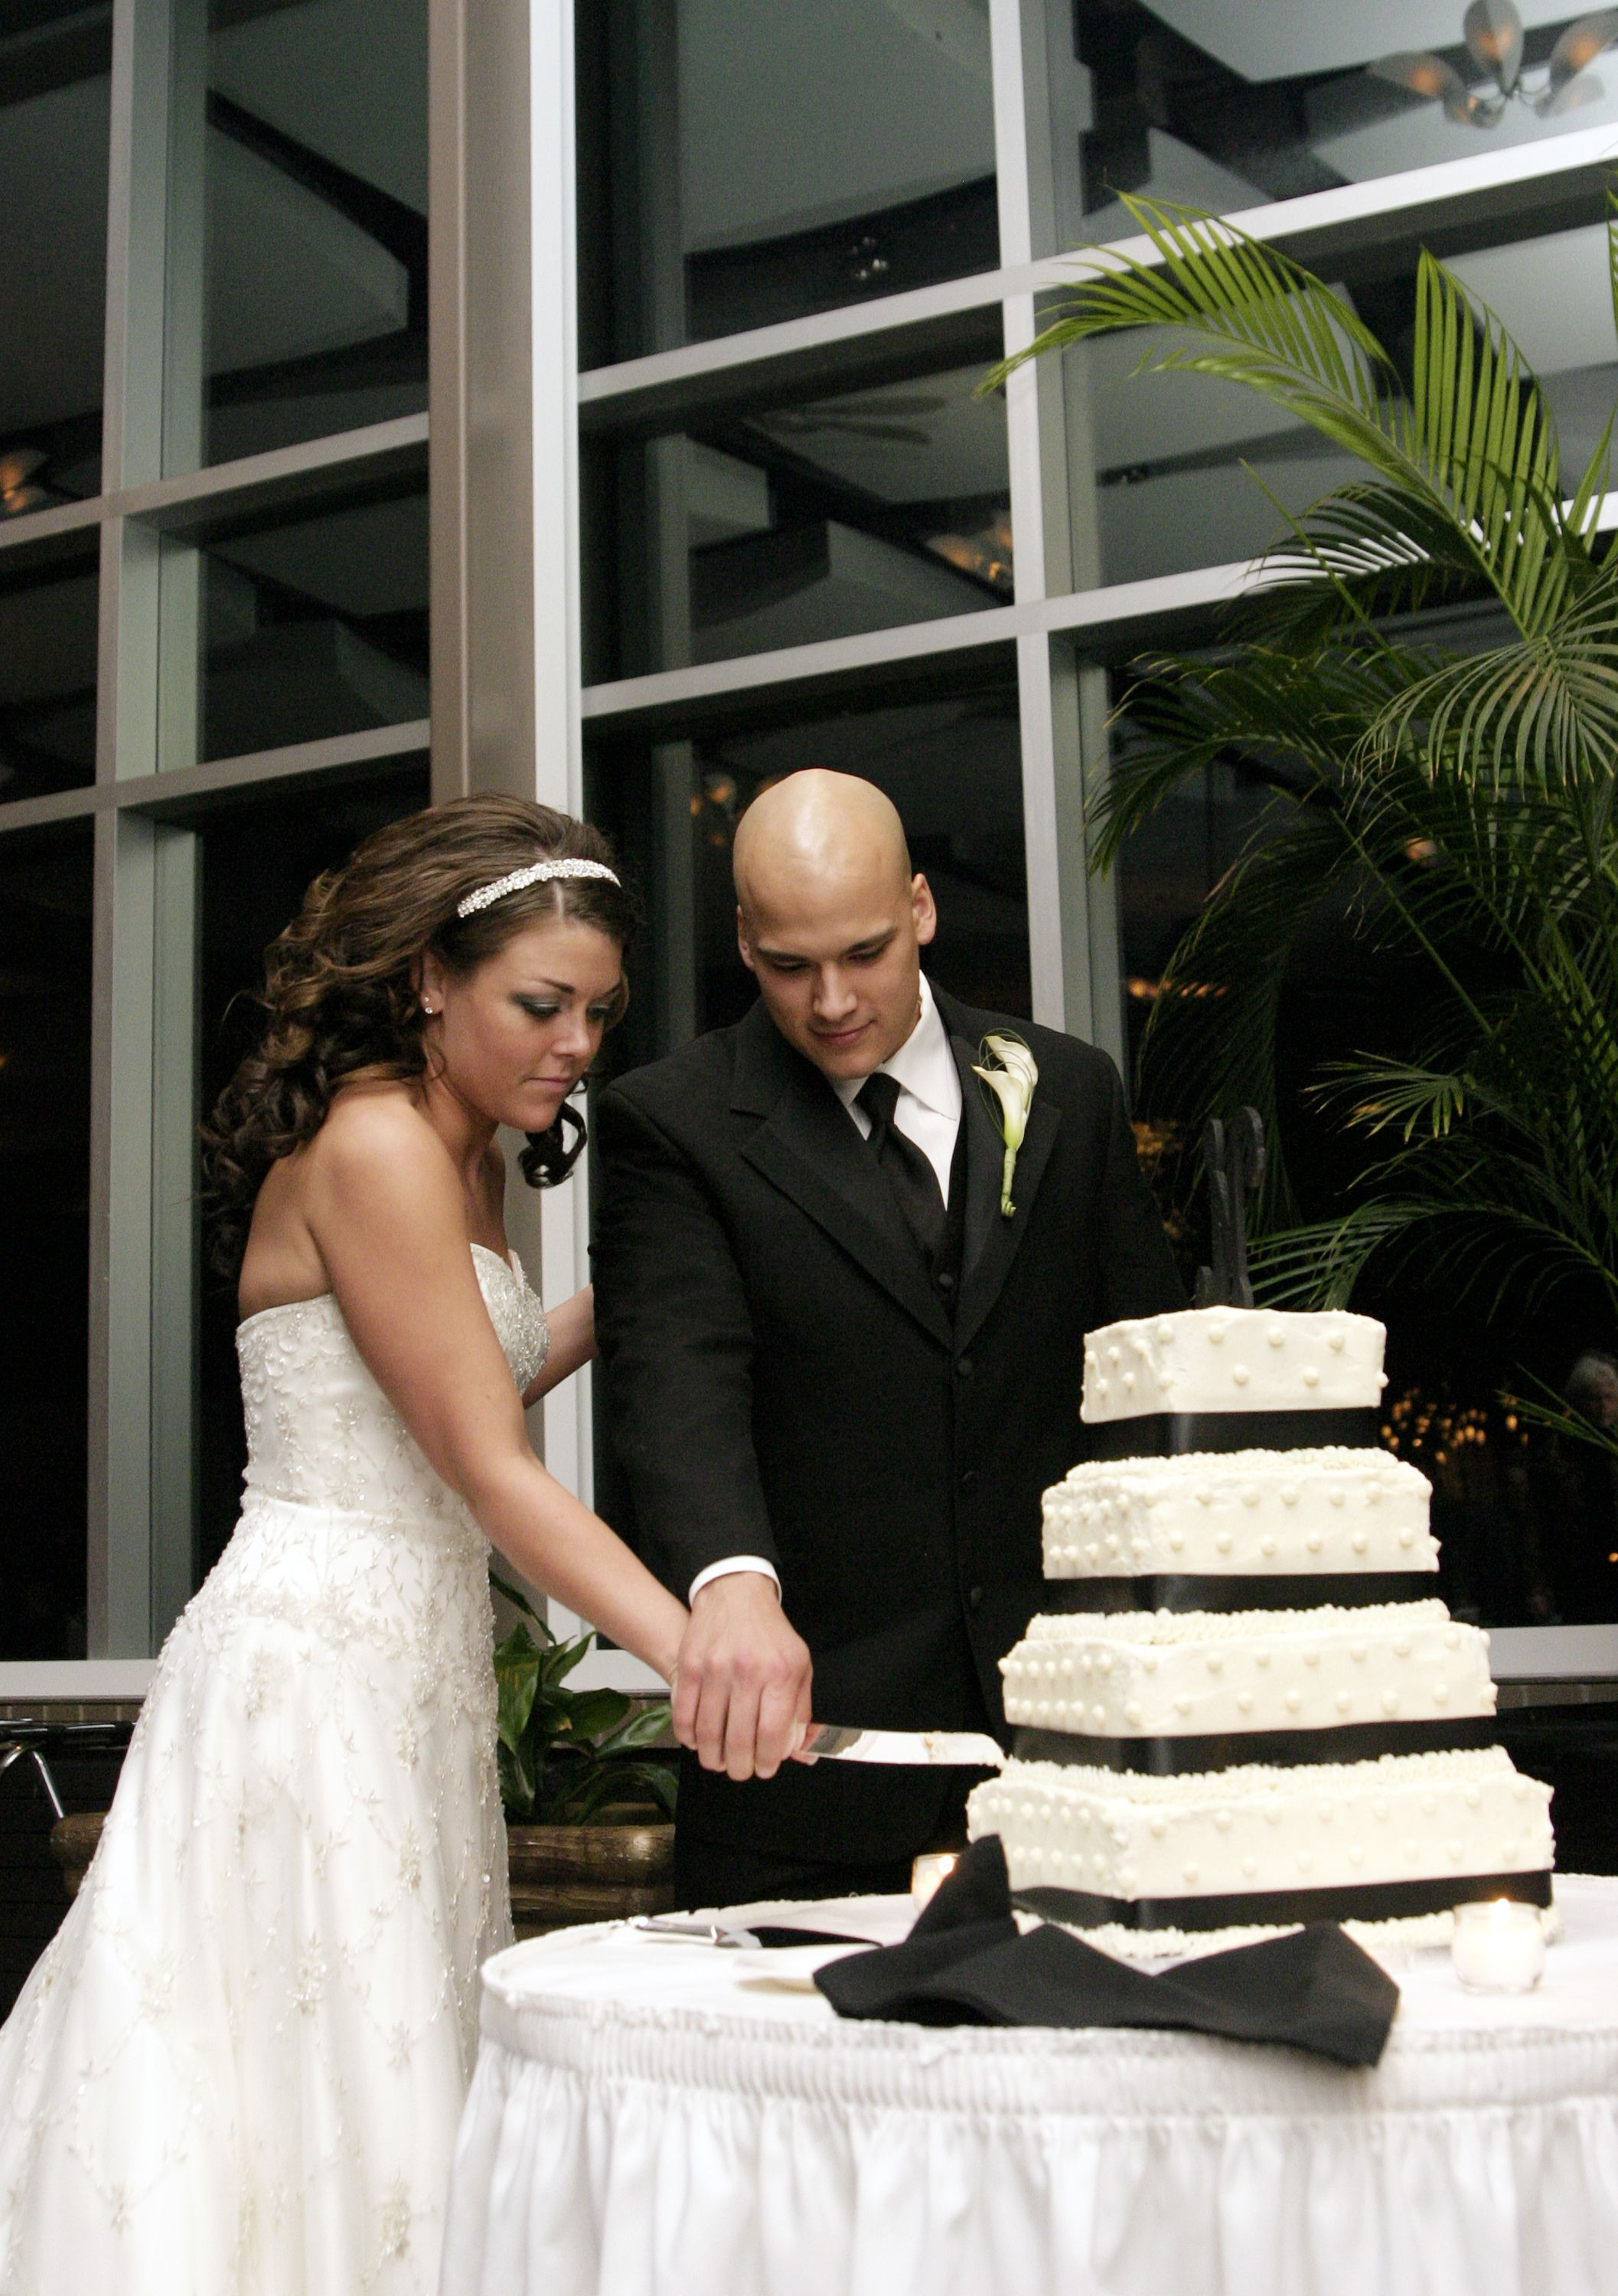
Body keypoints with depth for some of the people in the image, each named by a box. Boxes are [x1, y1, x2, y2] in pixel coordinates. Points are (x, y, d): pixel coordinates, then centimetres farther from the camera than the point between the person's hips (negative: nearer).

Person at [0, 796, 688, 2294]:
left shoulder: (467, 1155, 13)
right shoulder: (371, 1146, -16)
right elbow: (487, 1469, -22)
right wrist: (695, 1654, -28)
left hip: (417, 1667, 9)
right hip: (317, 1673, -9)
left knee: (394, 2071, 11)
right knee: (308, 2085, -3)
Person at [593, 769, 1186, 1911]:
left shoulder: (1069, 1092, 8)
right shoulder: (672, 1123, -2)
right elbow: (678, 1378, -17)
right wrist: (735, 1584, -36)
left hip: (1053, 1713, 3)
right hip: (798, 1733, -2)